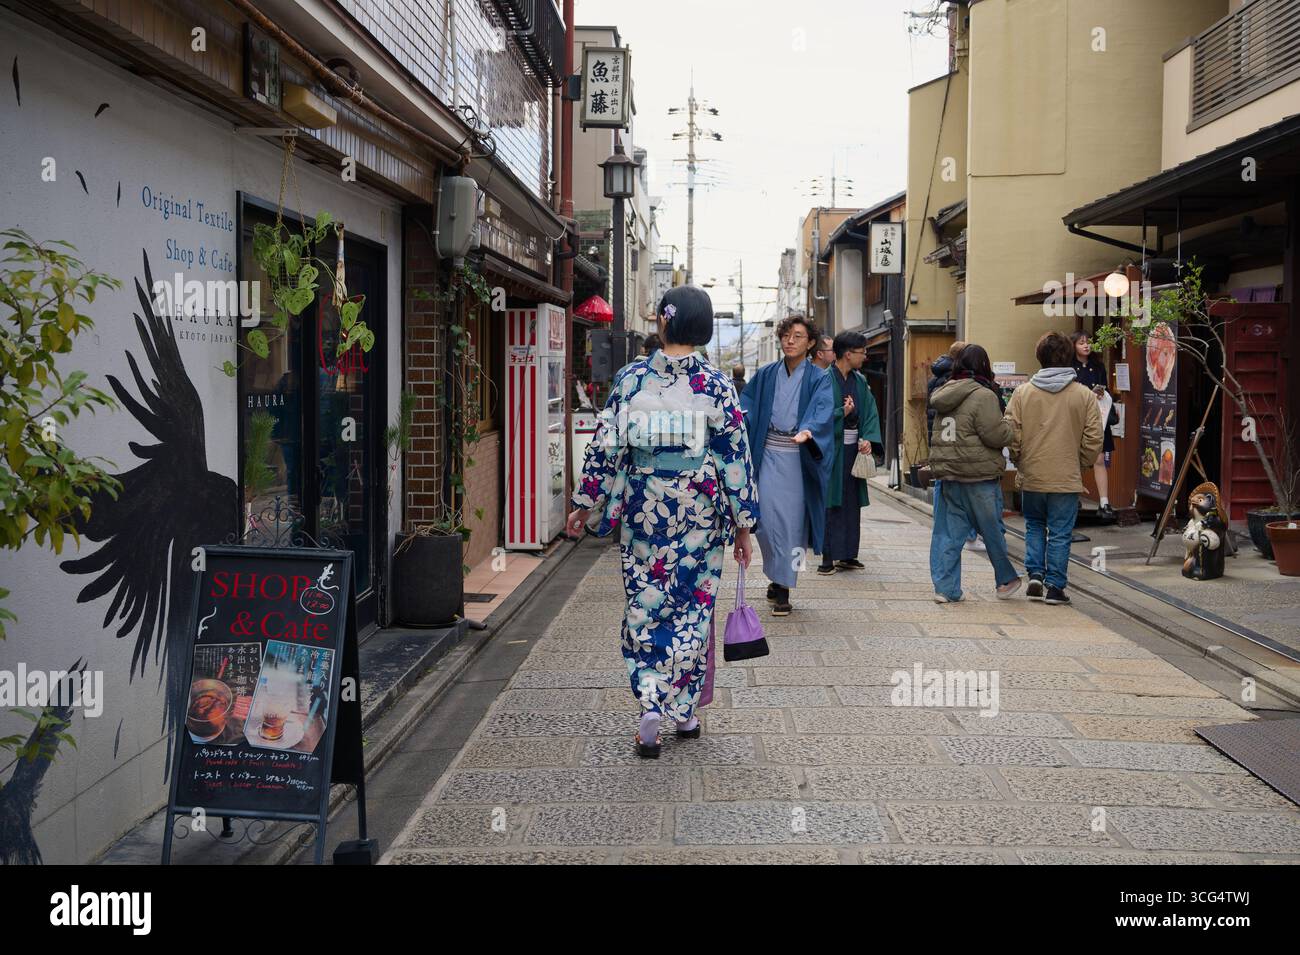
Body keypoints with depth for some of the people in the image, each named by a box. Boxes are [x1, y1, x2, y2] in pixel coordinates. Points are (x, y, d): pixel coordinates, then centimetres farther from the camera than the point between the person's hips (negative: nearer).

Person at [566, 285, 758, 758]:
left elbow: (605, 445, -1)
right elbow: (735, 456, -4)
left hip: (643, 509, 0)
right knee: (692, 608, 13)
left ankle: (650, 712, -1)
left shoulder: (631, 378, -3)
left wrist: (585, 504, 9)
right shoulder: (715, 384, -5)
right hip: (700, 511, 0)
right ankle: (685, 711, 21)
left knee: (644, 608, 9)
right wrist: (743, 523, 3)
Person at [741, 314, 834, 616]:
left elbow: (823, 409, -15)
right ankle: (778, 577, 18)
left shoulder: (818, 379, 1)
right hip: (768, 455, 2)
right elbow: (746, 402, 5)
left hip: (799, 458, -2)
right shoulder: (766, 375, 11)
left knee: (792, 521, -1)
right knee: (767, 518, -4)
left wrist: (807, 430, -36)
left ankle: (783, 588, 8)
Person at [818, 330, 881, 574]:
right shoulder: (825, 379, -10)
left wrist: (868, 439, -6)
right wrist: (842, 413, -21)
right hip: (832, 448, -7)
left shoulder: (860, 381, 12)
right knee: (831, 505, -4)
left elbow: (871, 412, 8)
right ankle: (828, 557, 0)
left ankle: (847, 555, 19)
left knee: (852, 504, 11)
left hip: (854, 448, 7)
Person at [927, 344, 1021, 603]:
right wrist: (1010, 427, 3)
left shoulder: (945, 394, 11)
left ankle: (946, 588, 6)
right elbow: (996, 435, -15)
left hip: (948, 474, 6)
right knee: (992, 530, 9)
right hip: (979, 476, -6)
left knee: (951, 532, 8)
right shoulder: (983, 396, -13)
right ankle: (1005, 580, 24)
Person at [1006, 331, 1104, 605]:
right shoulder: (1084, 395, -4)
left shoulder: (1022, 392, -3)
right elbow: (1093, 440, -4)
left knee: (1034, 526, 20)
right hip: (1067, 479, -1)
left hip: (1031, 477, 1)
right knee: (1060, 533, 7)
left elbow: (1011, 434, -4)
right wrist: (1080, 465, 11)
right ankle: (1054, 586, 10)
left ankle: (1035, 575, 10)